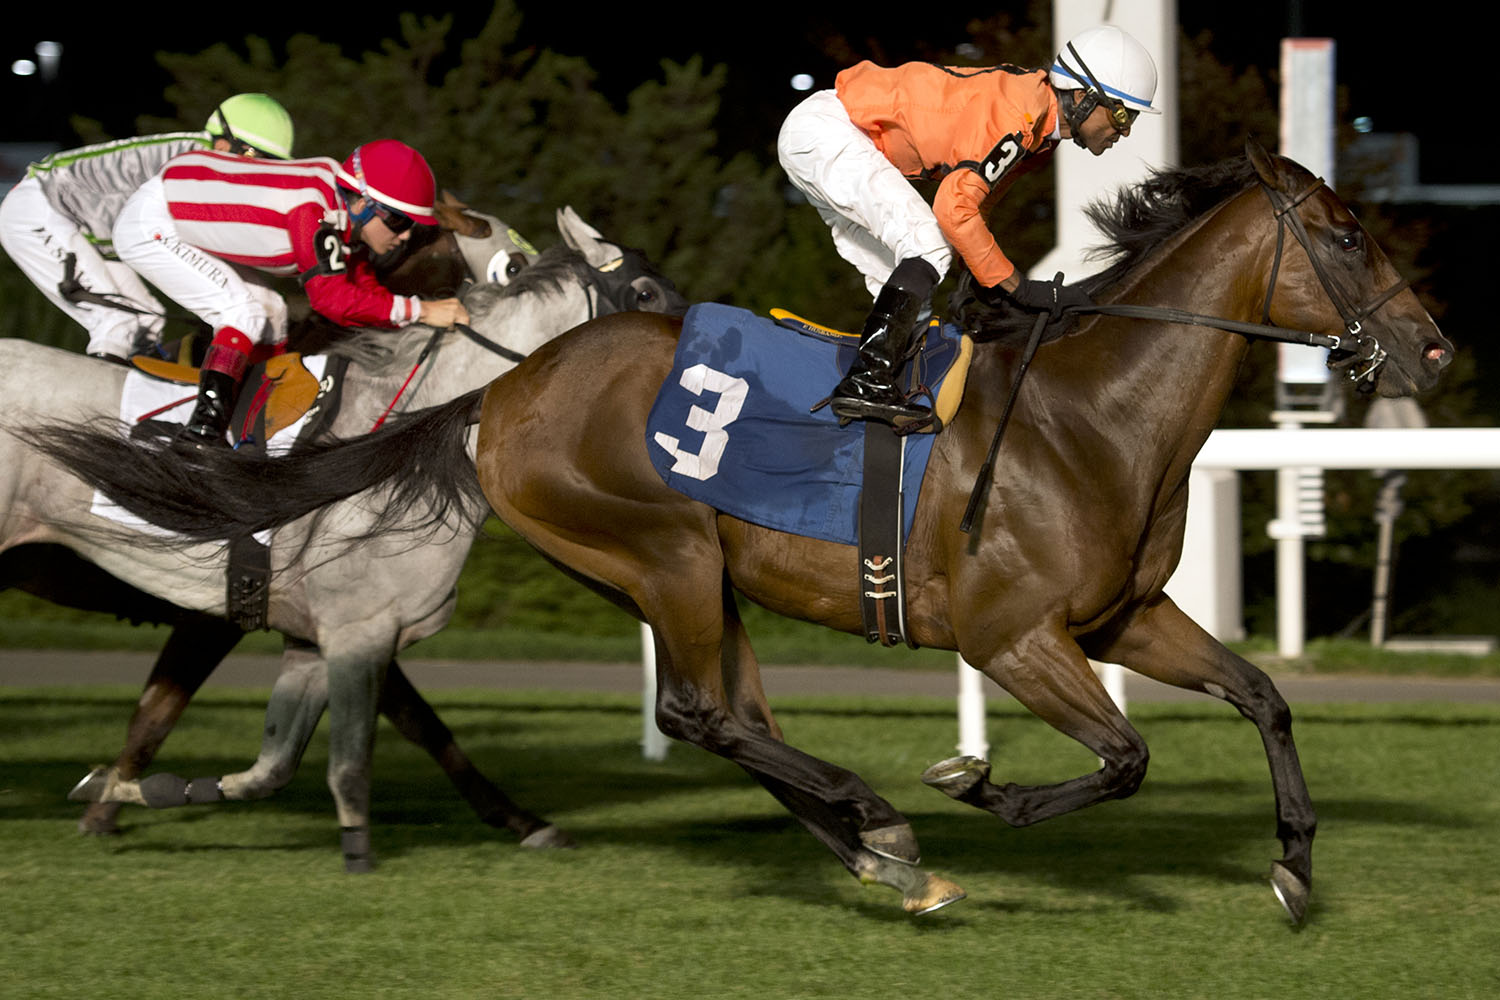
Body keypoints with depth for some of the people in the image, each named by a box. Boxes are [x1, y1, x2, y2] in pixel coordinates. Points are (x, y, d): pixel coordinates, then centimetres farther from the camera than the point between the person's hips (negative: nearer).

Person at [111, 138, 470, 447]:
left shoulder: (345, 214, -1)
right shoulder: (314, 208, -30)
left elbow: (363, 289, 4)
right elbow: (330, 298, -31)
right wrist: (419, 311, -29)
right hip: (147, 226, -10)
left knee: (269, 311, 8)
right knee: (244, 314, -17)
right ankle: (206, 422, -21)